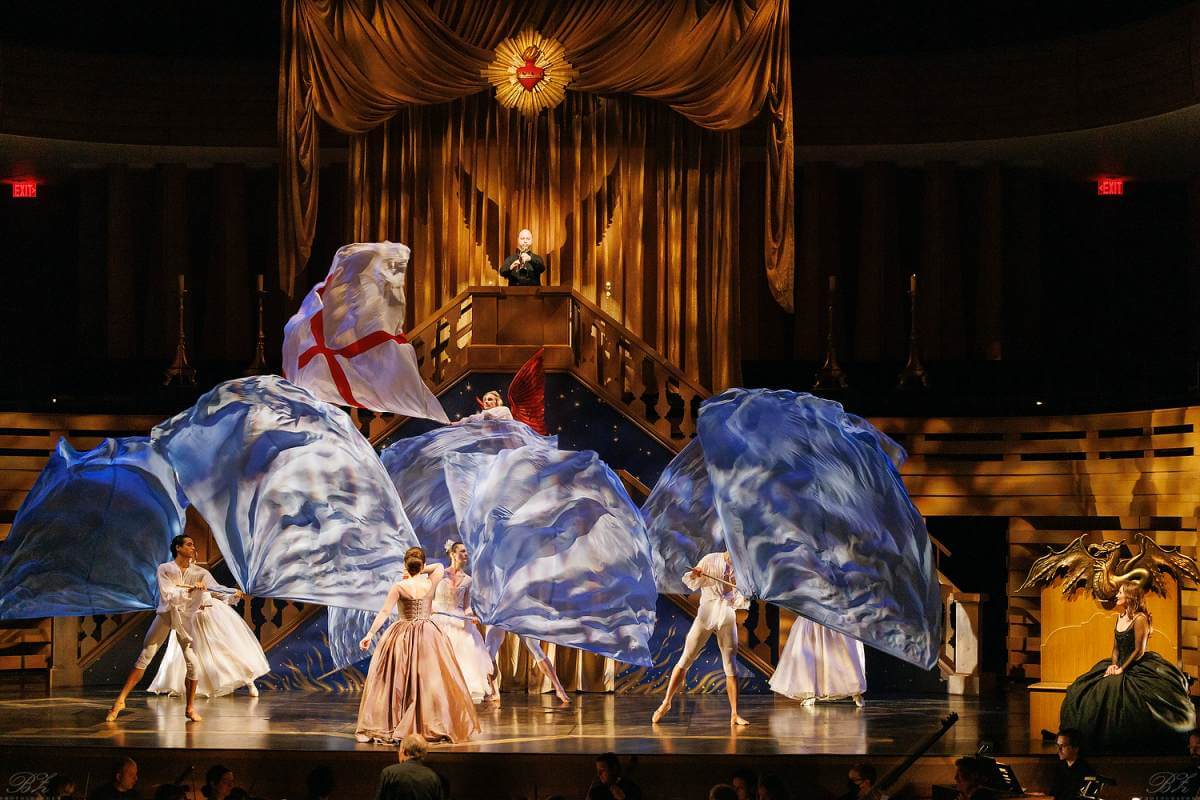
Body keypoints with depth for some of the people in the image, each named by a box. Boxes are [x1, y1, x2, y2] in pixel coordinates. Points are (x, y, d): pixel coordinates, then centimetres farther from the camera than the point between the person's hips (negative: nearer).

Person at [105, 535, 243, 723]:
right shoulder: (164, 569, -6)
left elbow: (216, 587, -12)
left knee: (193, 664, -5)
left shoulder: (200, 573, 0)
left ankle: (190, 707, 10)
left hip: (184, 620, 2)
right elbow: (167, 595, -17)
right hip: (165, 616, -2)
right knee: (145, 658, 0)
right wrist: (190, 589, -26)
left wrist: (233, 593, -30)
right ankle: (120, 701, 5)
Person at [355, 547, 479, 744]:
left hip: (403, 637, -1)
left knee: (395, 681, 3)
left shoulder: (399, 587, -9)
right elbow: (440, 567, 18)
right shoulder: (430, 584, -3)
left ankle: (385, 727, 2)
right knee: (431, 681, 5)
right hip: (428, 637, 1)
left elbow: (384, 612, -13)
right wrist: (421, 572, 10)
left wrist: (370, 634, -12)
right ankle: (435, 725, 5)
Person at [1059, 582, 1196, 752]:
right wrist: (1114, 664, -2)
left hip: (1139, 667, -8)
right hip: (1120, 665, 8)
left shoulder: (1140, 619, -11)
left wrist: (1122, 670, -14)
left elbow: (1139, 651, -14)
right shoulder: (1120, 617, 14)